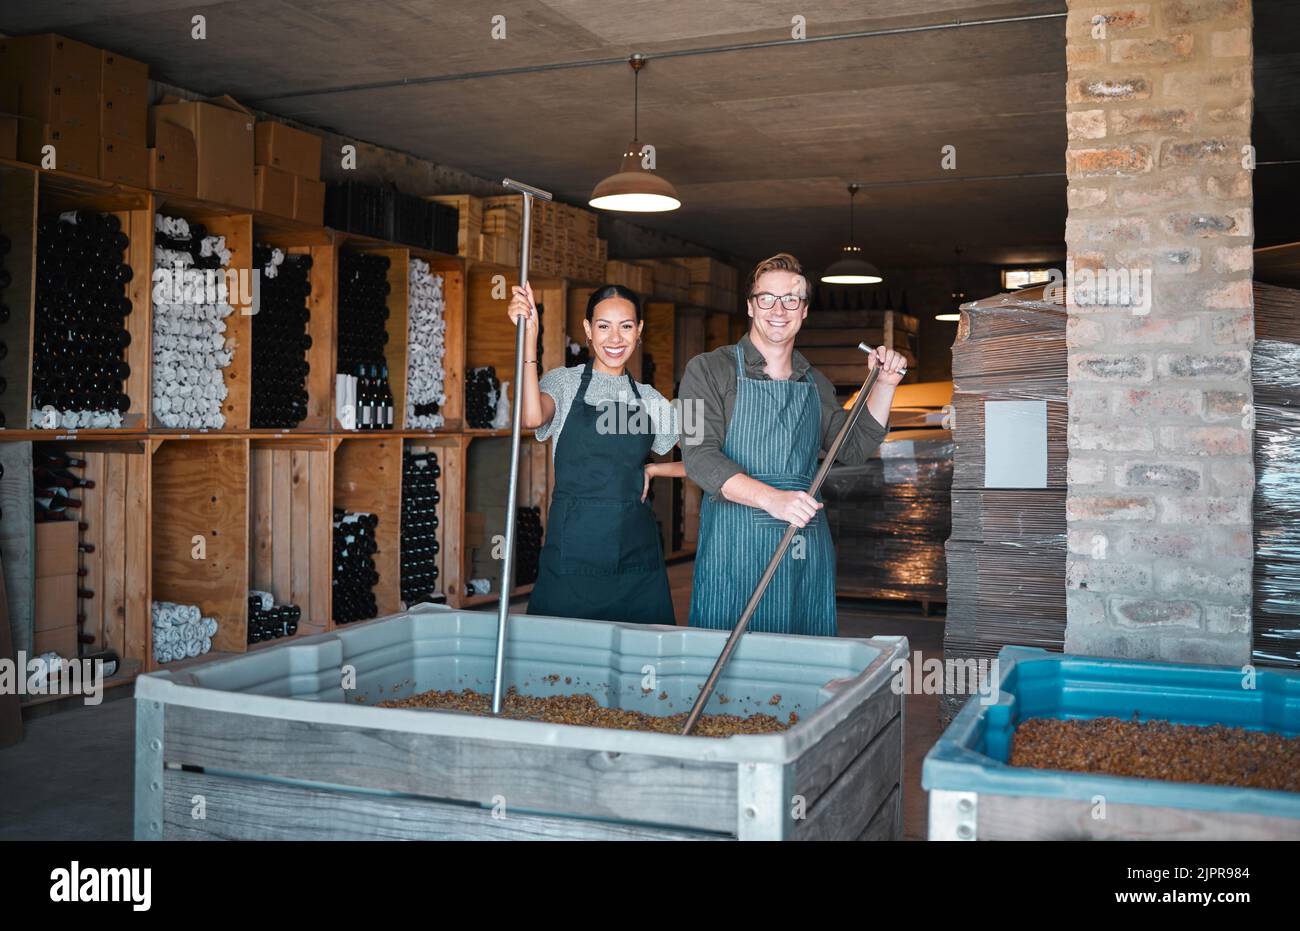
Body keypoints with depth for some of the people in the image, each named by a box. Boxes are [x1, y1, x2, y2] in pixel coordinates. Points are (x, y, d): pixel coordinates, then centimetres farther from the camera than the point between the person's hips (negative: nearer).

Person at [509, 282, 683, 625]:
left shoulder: (651, 400, 11)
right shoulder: (565, 382, 2)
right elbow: (532, 417, -21)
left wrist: (651, 468, 2)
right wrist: (529, 338, -25)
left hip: (636, 554, 3)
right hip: (572, 554, -3)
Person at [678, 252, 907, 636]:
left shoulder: (816, 384, 17)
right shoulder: (708, 370, 0)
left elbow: (853, 448, 19)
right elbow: (699, 456, -11)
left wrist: (884, 385, 7)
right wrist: (770, 498, -25)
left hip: (807, 551, 5)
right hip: (735, 547, -4)